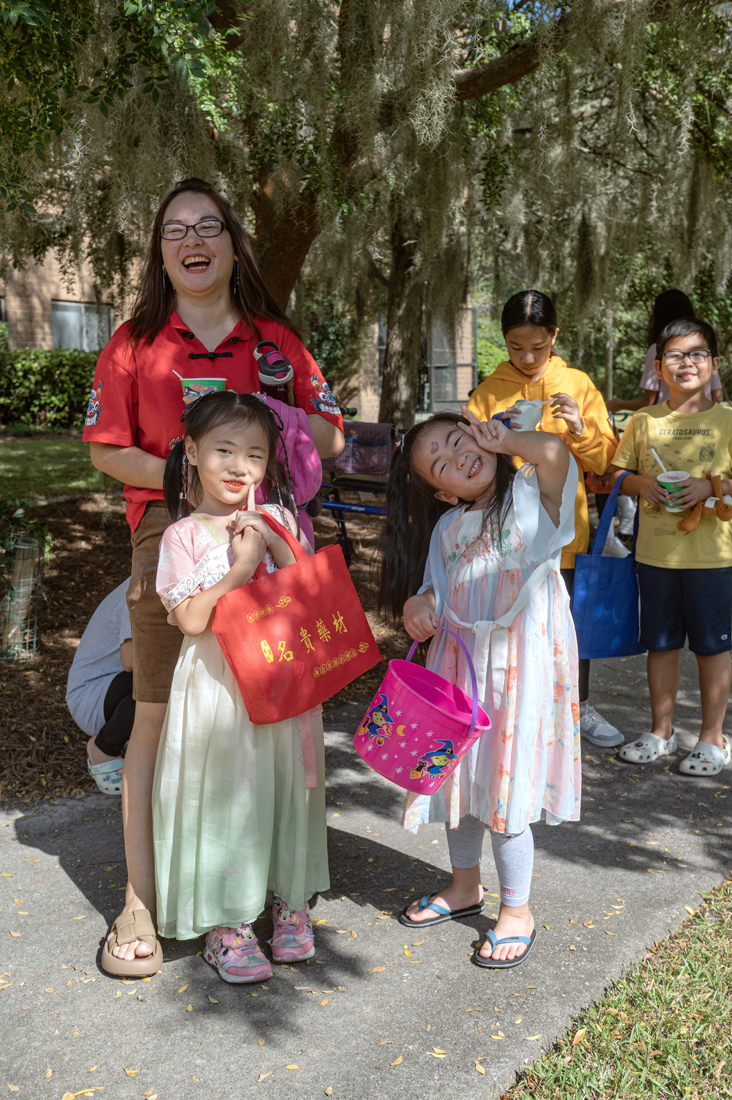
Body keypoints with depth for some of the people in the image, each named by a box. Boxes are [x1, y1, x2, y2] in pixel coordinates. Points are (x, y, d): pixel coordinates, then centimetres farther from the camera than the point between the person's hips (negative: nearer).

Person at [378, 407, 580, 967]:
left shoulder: (532, 492, -7)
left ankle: (517, 910, 22)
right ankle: (465, 886, 41)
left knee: (505, 784, 0)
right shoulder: (447, 527, 9)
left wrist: (504, 440, -11)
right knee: (460, 778, 17)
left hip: (519, 660, -6)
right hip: (458, 660, 6)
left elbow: (556, 451, -29)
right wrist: (417, 604, -7)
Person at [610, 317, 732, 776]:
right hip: (655, 551, 3)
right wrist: (642, 484, -10)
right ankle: (661, 732, 28)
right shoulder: (644, 420, 5)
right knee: (661, 643, 12)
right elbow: (617, 475, 10)